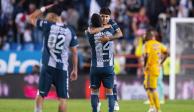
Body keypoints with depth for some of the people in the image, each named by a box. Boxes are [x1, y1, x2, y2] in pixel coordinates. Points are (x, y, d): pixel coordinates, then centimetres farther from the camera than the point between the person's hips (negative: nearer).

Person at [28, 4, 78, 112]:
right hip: (62, 68, 1)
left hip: (47, 67, -1)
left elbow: (31, 18, 13)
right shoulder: (70, 31, 4)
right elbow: (74, 52, 6)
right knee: (62, 98, 2)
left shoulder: (48, 26, -1)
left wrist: (44, 9, 18)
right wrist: (75, 70, 13)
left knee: (41, 95, 7)